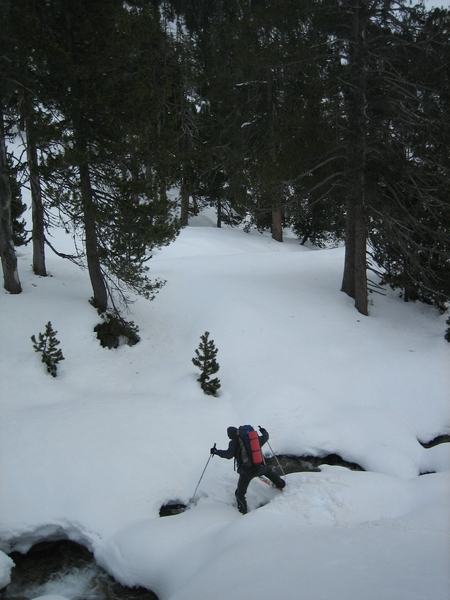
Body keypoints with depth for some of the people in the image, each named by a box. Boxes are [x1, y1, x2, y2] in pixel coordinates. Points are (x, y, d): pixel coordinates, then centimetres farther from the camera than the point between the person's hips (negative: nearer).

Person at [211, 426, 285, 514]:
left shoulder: (234, 442, -8)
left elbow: (229, 454, -20)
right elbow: (264, 438, 19)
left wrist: (216, 452, -9)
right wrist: (264, 431, 41)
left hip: (246, 472, -5)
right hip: (259, 468, 5)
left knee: (240, 493, 11)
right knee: (268, 470, 38)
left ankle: (243, 512, 7)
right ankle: (280, 484, 54)